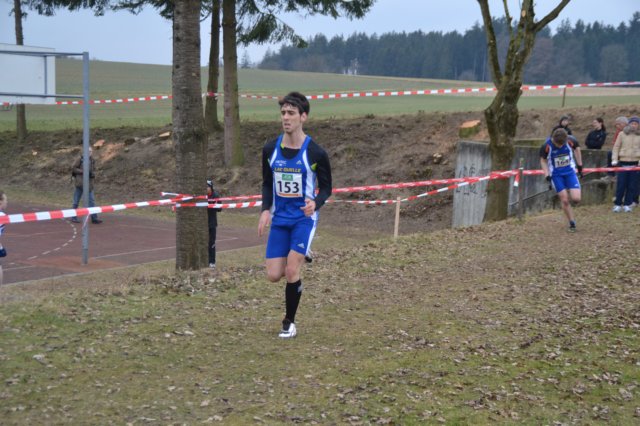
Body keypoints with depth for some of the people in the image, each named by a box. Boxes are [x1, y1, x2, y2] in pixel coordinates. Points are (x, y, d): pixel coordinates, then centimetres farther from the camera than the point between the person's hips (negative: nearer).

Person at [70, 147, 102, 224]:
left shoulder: (92, 160, 7)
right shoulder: (80, 158, -7)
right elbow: (73, 168, -7)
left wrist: (93, 174, -9)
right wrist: (82, 171, -18)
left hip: (89, 183, 4)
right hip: (80, 182, -4)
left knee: (91, 200, -2)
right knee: (76, 201, 4)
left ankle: (94, 218, -4)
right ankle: (74, 217, 15)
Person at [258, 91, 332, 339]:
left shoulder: (315, 153, -11)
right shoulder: (270, 150, 0)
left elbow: (326, 187, -1)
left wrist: (316, 203, -22)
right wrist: (265, 209, -3)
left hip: (304, 218, -4)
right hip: (279, 218, 4)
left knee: (291, 271, -13)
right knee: (274, 275, -1)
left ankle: (289, 323, 9)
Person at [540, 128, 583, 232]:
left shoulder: (571, 141, -16)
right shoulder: (546, 146, -19)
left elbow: (577, 149, 7)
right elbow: (543, 160, -2)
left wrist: (579, 165, 12)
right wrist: (547, 175, -10)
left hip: (570, 172, 1)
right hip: (556, 175, -1)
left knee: (576, 198, -11)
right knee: (564, 200, -5)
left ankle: (570, 192, 25)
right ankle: (572, 223, 12)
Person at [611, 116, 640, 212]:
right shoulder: (622, 134, 4)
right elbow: (616, 147, 6)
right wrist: (614, 160, -2)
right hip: (623, 162, -1)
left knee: (632, 185, 4)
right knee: (620, 185, -1)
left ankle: (627, 204, 14)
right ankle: (618, 204, 9)